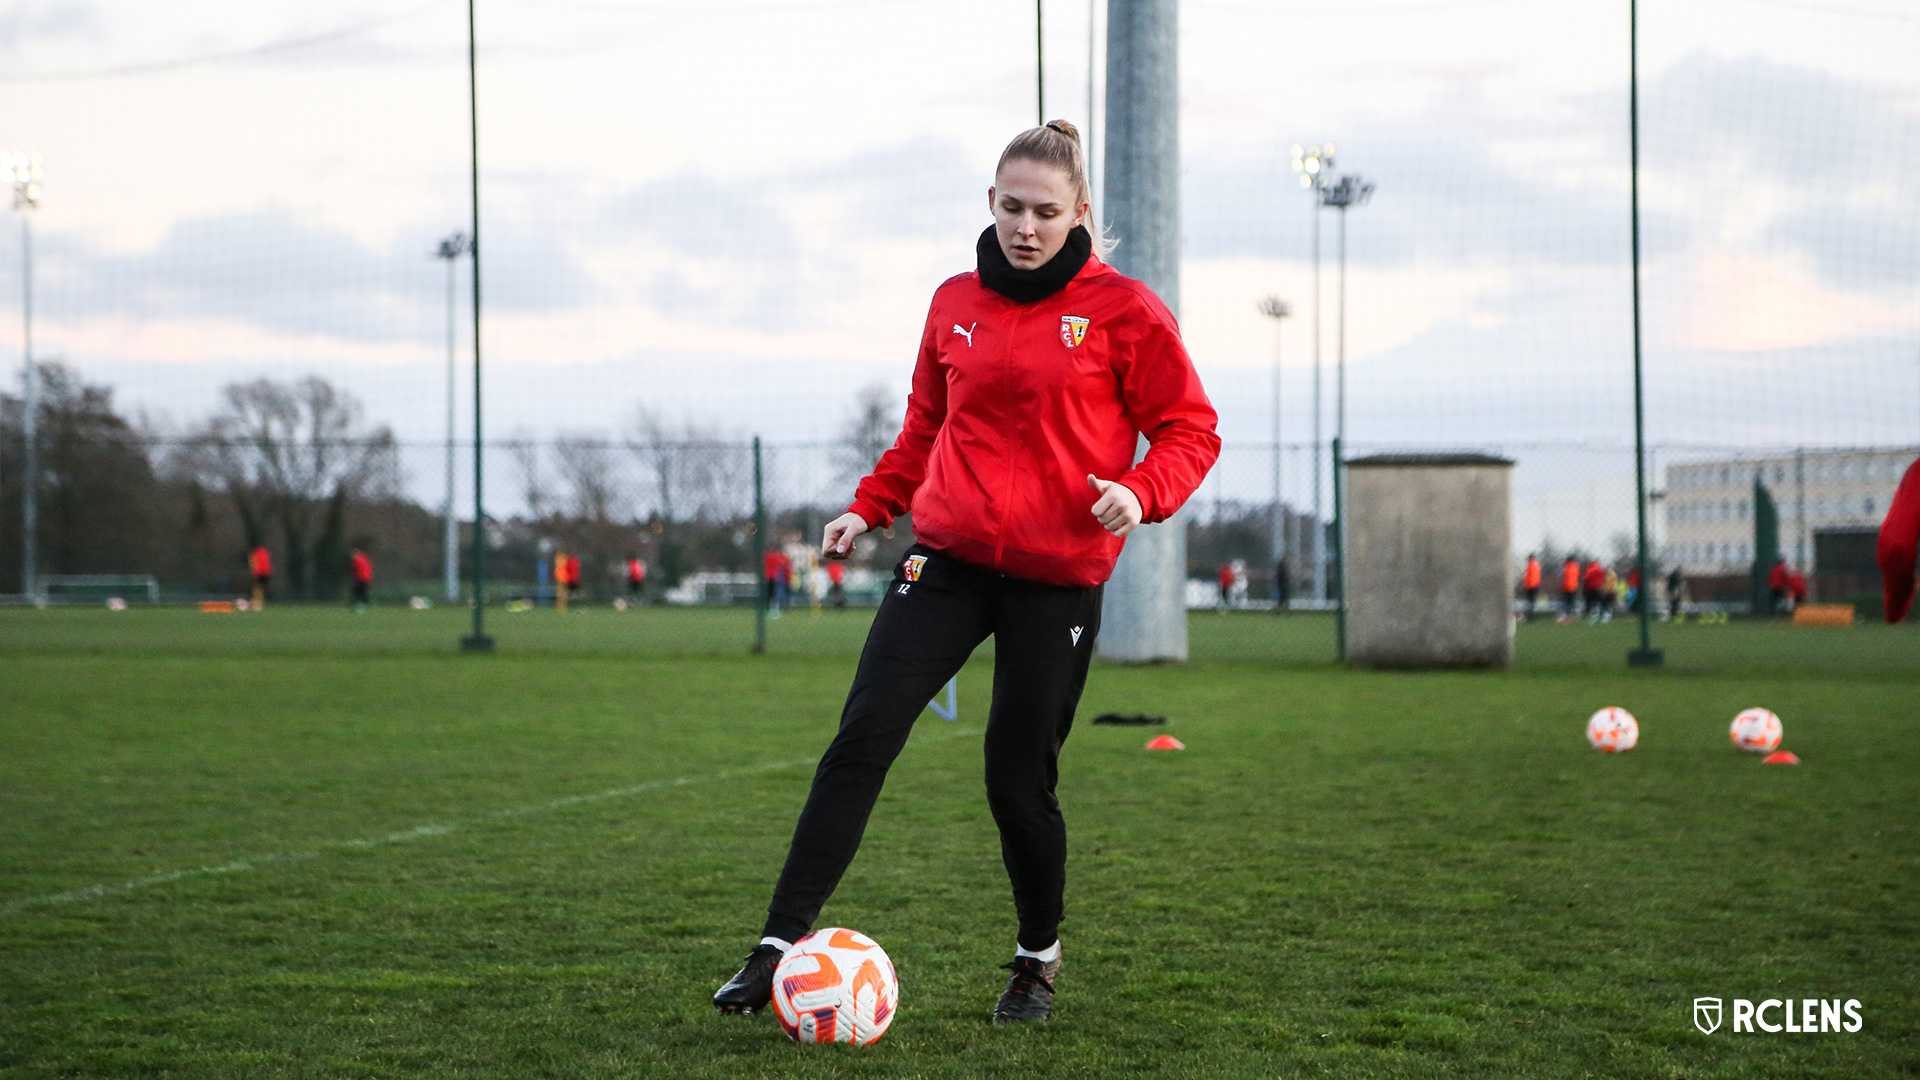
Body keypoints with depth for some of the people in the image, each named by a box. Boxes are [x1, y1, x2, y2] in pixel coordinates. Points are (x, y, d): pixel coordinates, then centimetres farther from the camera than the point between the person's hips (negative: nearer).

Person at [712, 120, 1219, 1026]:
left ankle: (1038, 960, 26)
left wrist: (1142, 493, -18)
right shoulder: (956, 304, 10)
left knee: (1018, 780, 0)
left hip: (1057, 577, -3)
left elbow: (1190, 431, 0)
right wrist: (869, 507, 12)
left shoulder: (1123, 311, -3)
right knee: (862, 739, -11)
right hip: (947, 558, 3)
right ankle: (780, 947, -11)